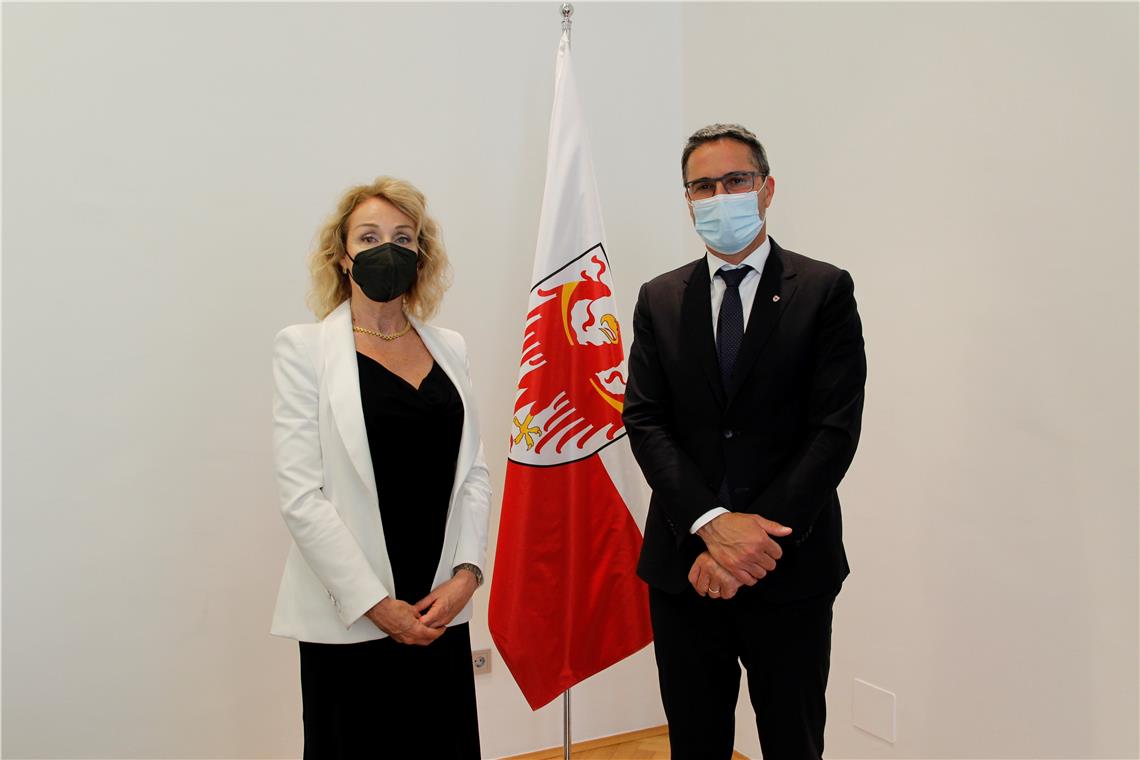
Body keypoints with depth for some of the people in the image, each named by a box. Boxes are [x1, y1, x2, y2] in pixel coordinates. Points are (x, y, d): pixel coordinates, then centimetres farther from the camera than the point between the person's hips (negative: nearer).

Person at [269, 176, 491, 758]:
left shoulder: (448, 348, 9)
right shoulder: (303, 349, -4)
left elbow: (474, 473, 8)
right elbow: (301, 496, -10)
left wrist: (465, 574, -5)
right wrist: (375, 603, -12)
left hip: (442, 610, 4)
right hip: (348, 618, -3)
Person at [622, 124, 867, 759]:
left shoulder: (825, 291, -1)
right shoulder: (660, 300, 7)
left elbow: (836, 427, -9)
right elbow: (645, 421, -2)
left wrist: (756, 538, -16)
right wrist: (713, 523, -16)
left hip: (790, 568, -2)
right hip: (683, 564, 2)